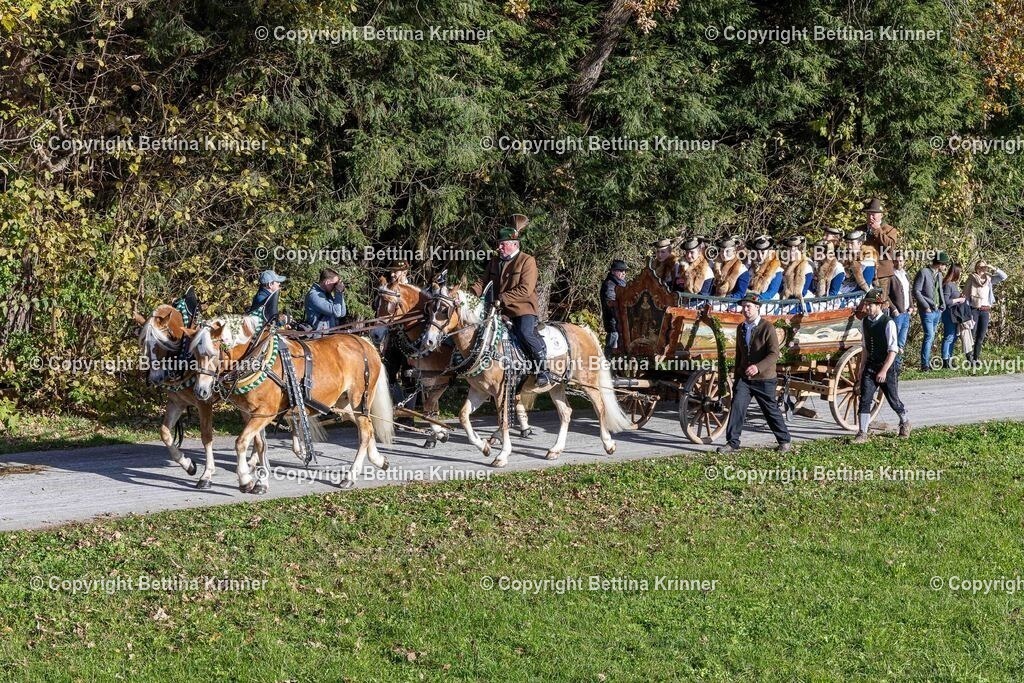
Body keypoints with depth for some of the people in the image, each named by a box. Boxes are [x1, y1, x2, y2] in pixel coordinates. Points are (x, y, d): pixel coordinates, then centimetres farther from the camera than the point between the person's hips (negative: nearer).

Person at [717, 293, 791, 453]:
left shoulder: (767, 328, -12)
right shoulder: (741, 328, 9)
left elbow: (774, 354, -19)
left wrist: (758, 367, -33)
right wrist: (737, 375, 19)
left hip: (764, 379, -5)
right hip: (743, 377, 5)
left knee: (771, 410, 7)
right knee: (737, 407, -9)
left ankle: (784, 440, 25)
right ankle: (732, 443, -7)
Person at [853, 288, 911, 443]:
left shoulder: (888, 323, -16)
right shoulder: (865, 322, 3)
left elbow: (893, 350, -16)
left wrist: (884, 371, -20)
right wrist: (862, 368, 12)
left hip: (887, 367, -4)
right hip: (870, 367, 4)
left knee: (893, 400, 9)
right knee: (865, 399, -8)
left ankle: (905, 423, 37)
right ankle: (862, 434, -7)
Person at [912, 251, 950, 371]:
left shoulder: (939, 275, 15)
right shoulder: (923, 273, -10)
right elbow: (916, 291, -13)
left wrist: (943, 305, 11)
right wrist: (926, 306, -15)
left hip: (937, 311, 8)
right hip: (928, 311, -8)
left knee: (931, 337, 11)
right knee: (929, 336, -13)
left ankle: (928, 362, 17)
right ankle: (925, 365, -11)